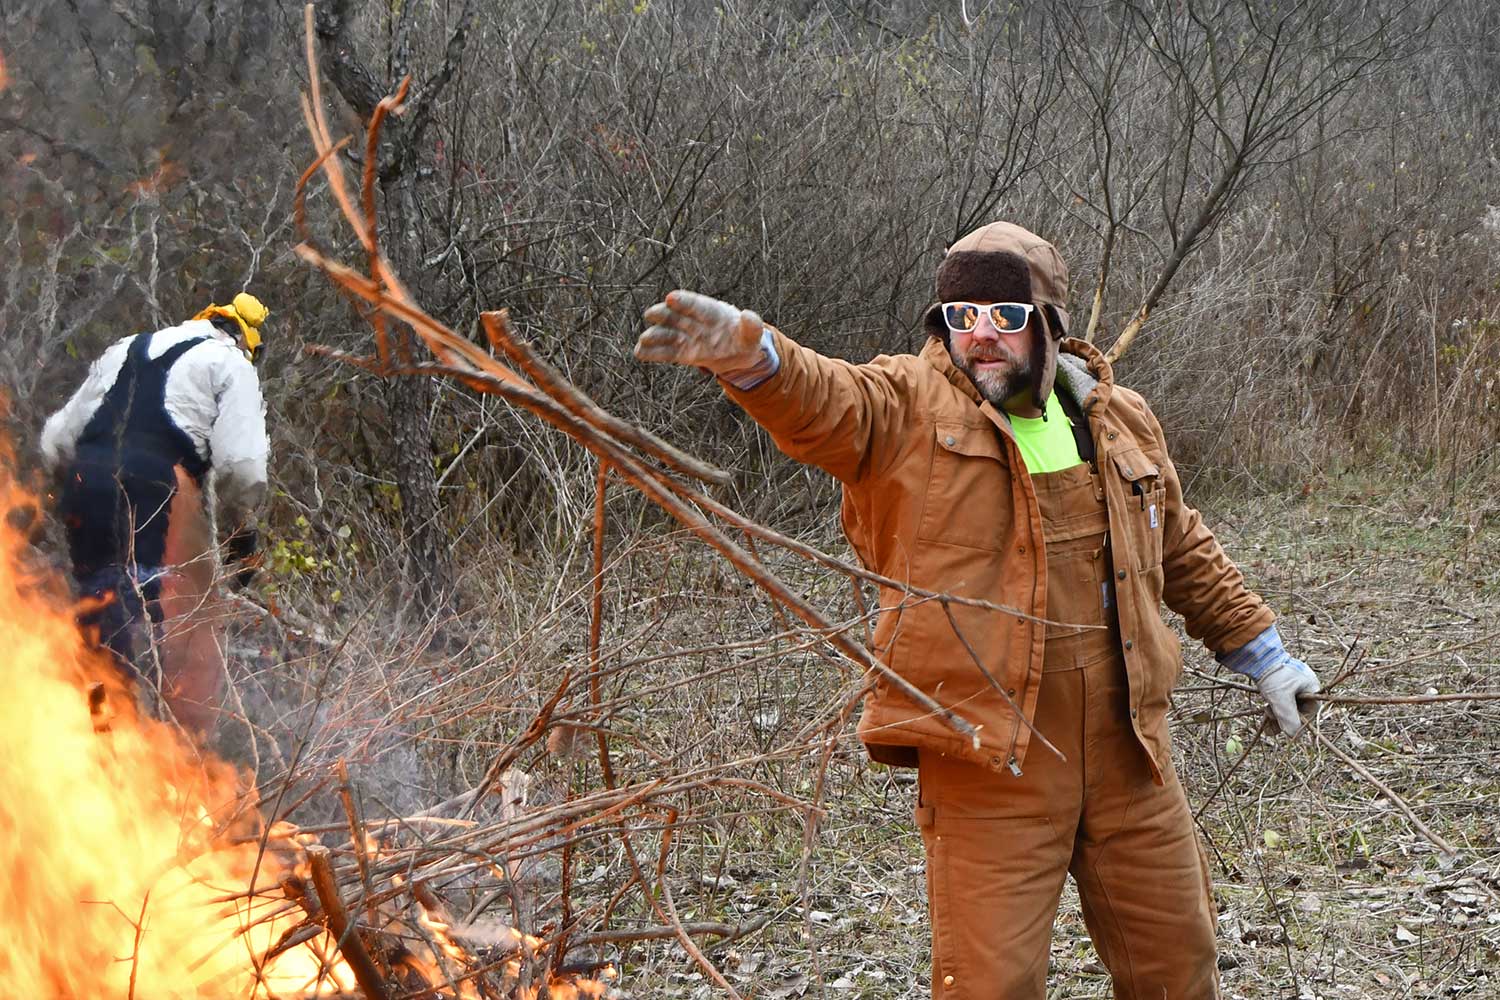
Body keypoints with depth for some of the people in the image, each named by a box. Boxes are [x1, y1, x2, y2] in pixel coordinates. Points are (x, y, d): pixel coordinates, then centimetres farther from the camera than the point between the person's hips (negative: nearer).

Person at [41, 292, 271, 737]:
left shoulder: (122, 351, 29)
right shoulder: (230, 362, 13)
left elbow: (56, 441, 23)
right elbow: (240, 462, -1)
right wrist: (242, 531, 11)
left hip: (84, 476, 6)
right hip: (161, 484, -5)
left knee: (103, 626, 16)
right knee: (190, 635, -2)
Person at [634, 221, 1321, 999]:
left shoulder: (1119, 420, 9)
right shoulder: (908, 408, -5)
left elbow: (1183, 552, 23)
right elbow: (817, 397, -27)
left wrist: (1261, 653, 26)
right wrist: (747, 351, -48)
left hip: (1126, 755, 4)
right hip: (987, 761, -4)